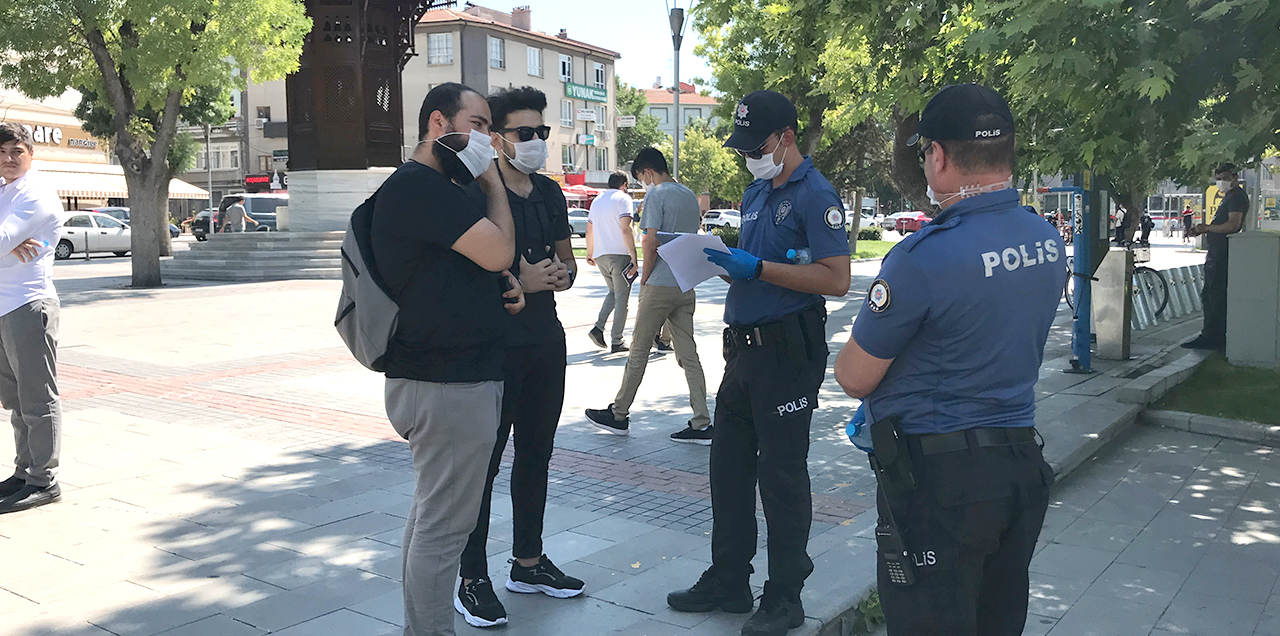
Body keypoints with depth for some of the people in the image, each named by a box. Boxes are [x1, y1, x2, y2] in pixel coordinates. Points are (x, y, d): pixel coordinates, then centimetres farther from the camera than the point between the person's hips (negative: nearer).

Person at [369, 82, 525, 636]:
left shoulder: (439, 189, 20)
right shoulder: (418, 185, -15)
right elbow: (498, 250, -20)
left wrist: (505, 283, 8)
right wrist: (493, 183, -5)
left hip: (442, 377, 11)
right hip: (446, 384, -11)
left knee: (431, 514, 19)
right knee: (443, 524, -4)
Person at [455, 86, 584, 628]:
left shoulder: (550, 193, 12)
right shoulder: (475, 194, -10)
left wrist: (562, 274, -3)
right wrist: (519, 282, -21)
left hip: (546, 340, 7)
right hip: (495, 345, -7)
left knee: (536, 455, 15)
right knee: (482, 462, -1)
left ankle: (528, 563, 29)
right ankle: (472, 580, 10)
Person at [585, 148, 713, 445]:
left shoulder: (656, 194, -9)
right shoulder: (690, 196, 14)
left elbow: (651, 242, -17)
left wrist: (644, 277, -3)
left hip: (660, 286, -7)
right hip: (687, 287, 7)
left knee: (638, 352, 4)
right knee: (689, 355, 6)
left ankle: (619, 414, 16)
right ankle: (701, 424, 3)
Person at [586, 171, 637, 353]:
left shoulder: (597, 200, 16)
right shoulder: (623, 198, -4)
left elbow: (589, 230, 21)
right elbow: (626, 230, -15)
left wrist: (590, 254, 33)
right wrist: (634, 257, -16)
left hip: (600, 256, 7)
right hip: (619, 253, -7)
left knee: (613, 292, 22)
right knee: (621, 298, 1)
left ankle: (599, 327, 3)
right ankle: (616, 341, 2)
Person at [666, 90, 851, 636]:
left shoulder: (815, 196, -11)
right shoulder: (755, 193, 16)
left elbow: (836, 279, -20)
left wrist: (757, 268, -23)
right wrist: (722, 259, 1)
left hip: (787, 351, -9)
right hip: (744, 346, 9)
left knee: (782, 474, 1)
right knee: (728, 465, 14)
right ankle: (728, 581, 28)